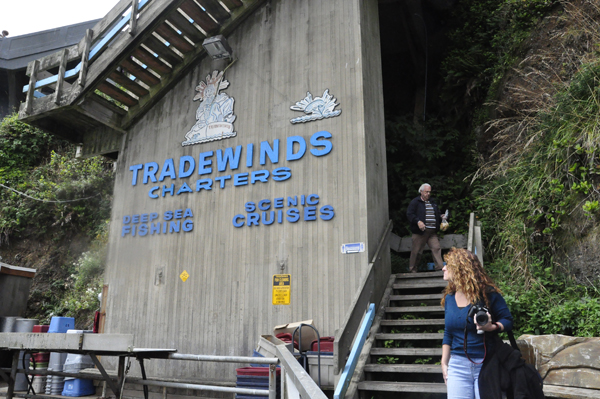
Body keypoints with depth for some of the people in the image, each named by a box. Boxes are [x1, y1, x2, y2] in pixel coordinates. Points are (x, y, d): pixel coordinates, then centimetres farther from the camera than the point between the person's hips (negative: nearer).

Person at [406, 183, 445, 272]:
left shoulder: (433, 203, 21)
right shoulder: (415, 202, -1)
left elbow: (437, 215, 30)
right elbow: (409, 214, -10)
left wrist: (441, 218, 8)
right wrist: (418, 221, -23)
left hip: (432, 232, 6)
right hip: (420, 231, -5)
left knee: (436, 248, -4)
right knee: (416, 251, 0)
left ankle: (440, 268, -1)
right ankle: (412, 269, 13)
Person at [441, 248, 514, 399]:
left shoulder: (488, 293, -8)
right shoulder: (449, 298, 9)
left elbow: (508, 320, -4)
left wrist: (491, 327, -25)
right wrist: (444, 363, 12)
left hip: (486, 365, -4)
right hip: (457, 365, 5)